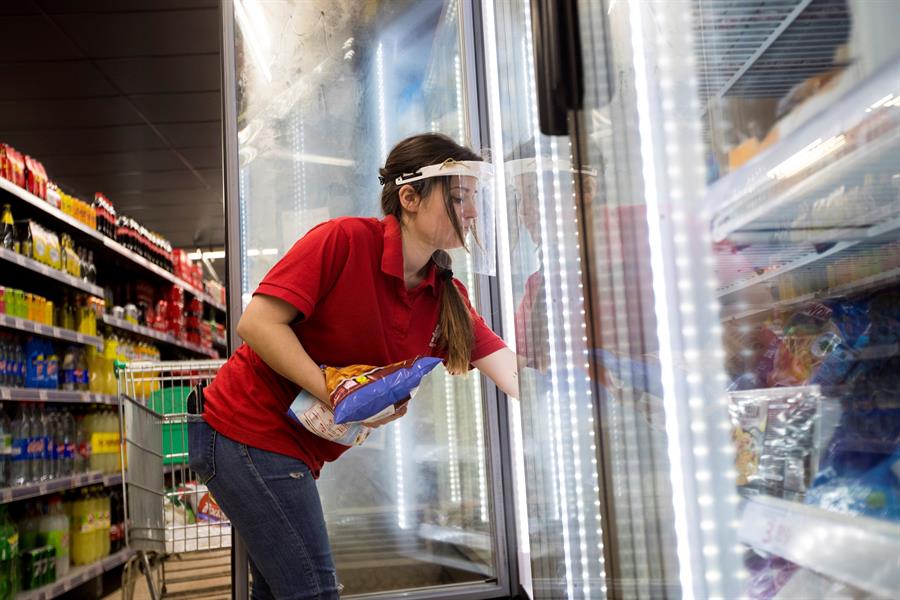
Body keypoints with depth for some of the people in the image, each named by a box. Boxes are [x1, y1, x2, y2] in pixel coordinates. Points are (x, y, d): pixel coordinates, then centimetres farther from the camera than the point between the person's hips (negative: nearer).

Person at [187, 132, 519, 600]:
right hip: (248, 431, -8)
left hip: (298, 449, 8)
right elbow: (257, 324, -22)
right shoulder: (345, 240, -19)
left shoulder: (448, 299, 2)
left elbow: (514, 376, -1)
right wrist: (336, 395, -27)